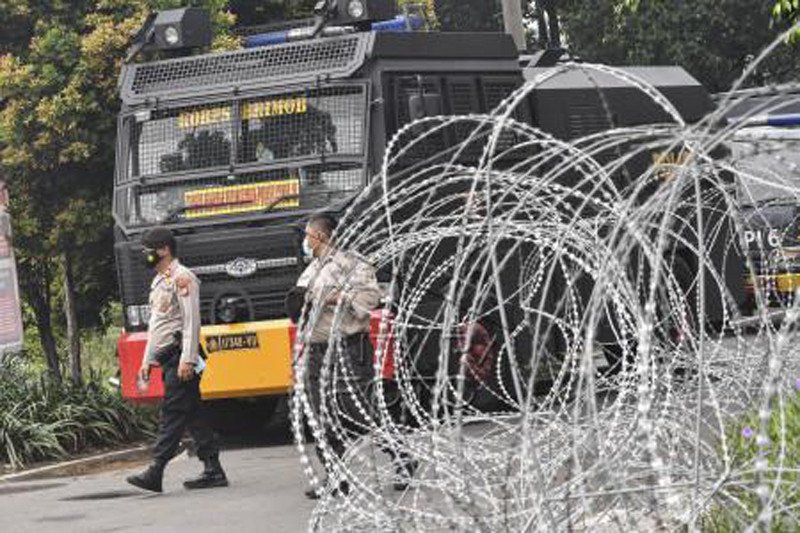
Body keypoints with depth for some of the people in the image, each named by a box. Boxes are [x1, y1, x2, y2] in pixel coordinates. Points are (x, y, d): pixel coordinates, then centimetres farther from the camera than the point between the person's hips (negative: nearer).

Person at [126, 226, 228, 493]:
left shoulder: (182, 278, -10)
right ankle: (213, 471, 9)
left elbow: (191, 321, -17)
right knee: (193, 414, 8)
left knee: (173, 413, -11)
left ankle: (155, 473, -17)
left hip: (180, 355, -10)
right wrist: (148, 360, 22)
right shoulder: (159, 282, 21)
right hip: (167, 357, 10)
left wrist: (187, 359, -23)